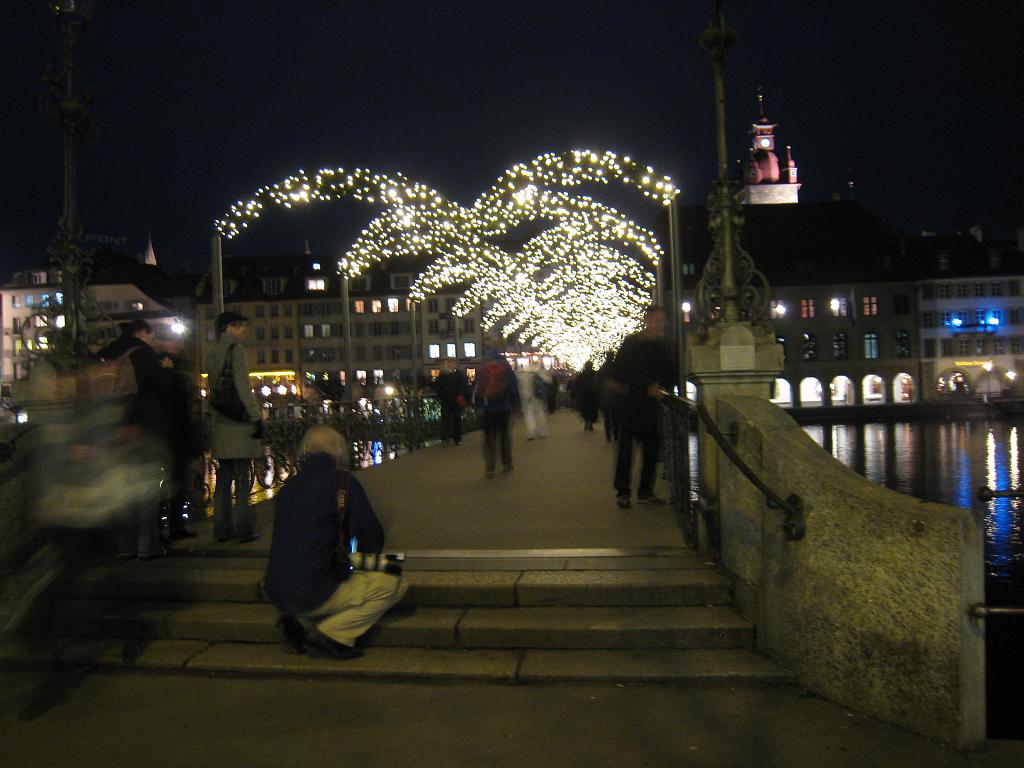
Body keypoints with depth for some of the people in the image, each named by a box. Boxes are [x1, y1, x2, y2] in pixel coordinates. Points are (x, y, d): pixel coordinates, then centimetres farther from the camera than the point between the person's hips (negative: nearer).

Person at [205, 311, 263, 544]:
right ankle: (243, 529, -2)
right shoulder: (235, 349, -7)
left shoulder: (213, 353, 16)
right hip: (238, 422, -8)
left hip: (219, 424, 8)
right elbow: (243, 386, -15)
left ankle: (222, 528, 15)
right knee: (242, 478, -4)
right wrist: (256, 416, -13)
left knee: (224, 478, 11)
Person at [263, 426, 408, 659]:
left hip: (276, 593, 7)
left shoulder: (289, 485, 12)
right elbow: (374, 540, -4)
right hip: (312, 594, -7)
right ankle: (331, 634, -5)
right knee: (396, 583, 3)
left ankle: (299, 622, 10)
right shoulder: (343, 480, -6)